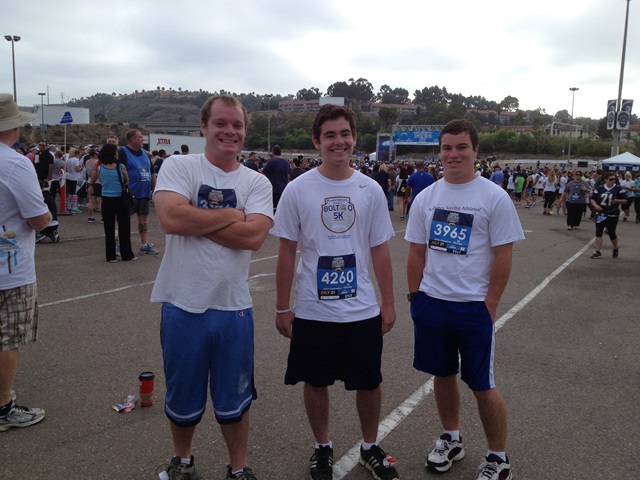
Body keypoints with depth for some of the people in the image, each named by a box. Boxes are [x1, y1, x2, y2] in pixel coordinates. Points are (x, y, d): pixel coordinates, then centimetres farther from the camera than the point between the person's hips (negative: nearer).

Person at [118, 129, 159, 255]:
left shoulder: (144, 154, 14)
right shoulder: (123, 153, -7)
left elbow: (152, 173, 20)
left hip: (144, 193, 7)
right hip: (129, 194, -6)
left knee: (144, 219, 9)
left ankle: (144, 244, 15)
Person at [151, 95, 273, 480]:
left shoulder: (258, 183, 1)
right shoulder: (179, 167, -4)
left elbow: (254, 236, -16)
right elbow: (171, 218, -23)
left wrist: (195, 222, -16)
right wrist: (231, 215, -14)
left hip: (234, 308, 1)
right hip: (183, 304, -1)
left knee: (235, 401, 16)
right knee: (183, 399, 19)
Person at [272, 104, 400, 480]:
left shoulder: (371, 190, -1)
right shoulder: (298, 190, -6)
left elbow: (380, 251, 4)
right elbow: (287, 252, -2)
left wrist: (388, 303, 3)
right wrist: (283, 307, -1)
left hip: (363, 310, 2)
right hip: (312, 311, -1)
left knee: (369, 383, 14)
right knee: (316, 383, 14)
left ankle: (371, 448, 38)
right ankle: (323, 448, 37)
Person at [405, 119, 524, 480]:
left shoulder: (494, 197, -8)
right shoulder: (426, 198, 5)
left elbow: (503, 257, -8)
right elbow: (417, 252, 9)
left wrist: (489, 306, -10)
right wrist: (415, 295, 5)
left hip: (474, 307, -4)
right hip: (431, 303, 4)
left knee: (482, 386, 5)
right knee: (443, 375, 17)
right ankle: (452, 440, 38)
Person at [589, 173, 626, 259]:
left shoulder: (619, 189, -2)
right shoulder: (599, 188, 3)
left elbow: (625, 201, 0)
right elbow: (592, 199, 6)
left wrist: (617, 201, -20)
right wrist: (595, 205, -13)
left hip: (612, 215, -2)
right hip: (600, 214, 2)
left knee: (611, 233, 3)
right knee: (598, 232, -2)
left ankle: (616, 249, 30)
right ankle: (598, 252, 2)